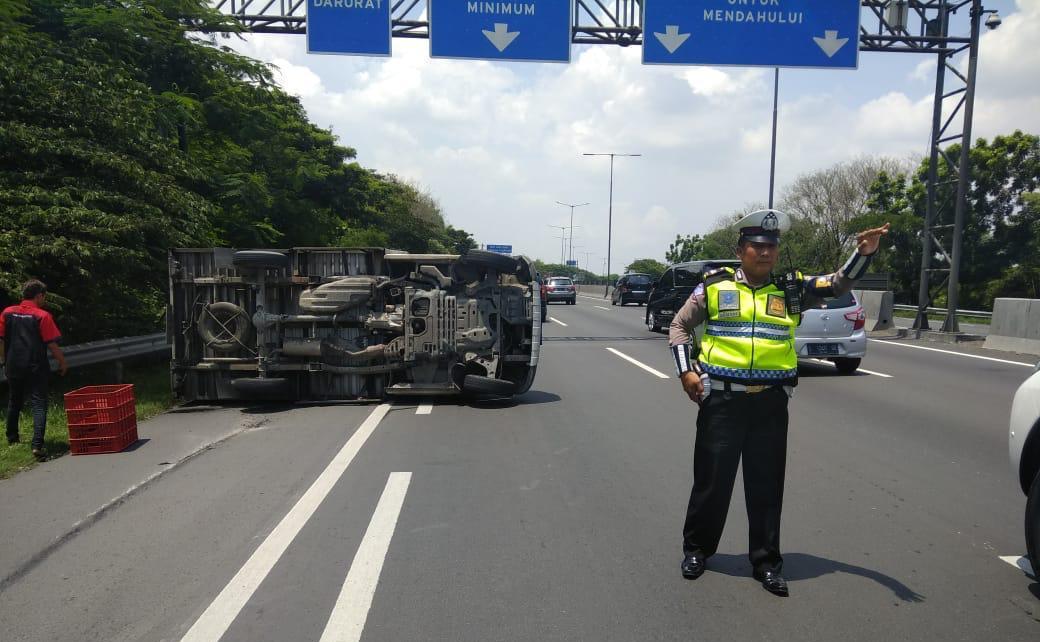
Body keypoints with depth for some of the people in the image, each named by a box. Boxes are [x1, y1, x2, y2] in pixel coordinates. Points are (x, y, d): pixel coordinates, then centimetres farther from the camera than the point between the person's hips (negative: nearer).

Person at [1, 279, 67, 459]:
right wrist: (62, 362, 1)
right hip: (35, 368, -5)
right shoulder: (42, 316, -11)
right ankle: (37, 445, -17)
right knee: (39, 404, -5)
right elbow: (52, 344, -12)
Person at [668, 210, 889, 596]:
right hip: (721, 400, -2)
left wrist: (863, 253, -16)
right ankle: (697, 549, 26)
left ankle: (766, 561, 24)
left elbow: (839, 283, 2)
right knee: (712, 478, 7)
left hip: (770, 402, 2)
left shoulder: (792, 289, 8)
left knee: (767, 484, 9)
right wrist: (686, 371, -3)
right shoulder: (715, 286, 2)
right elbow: (680, 325, 7)